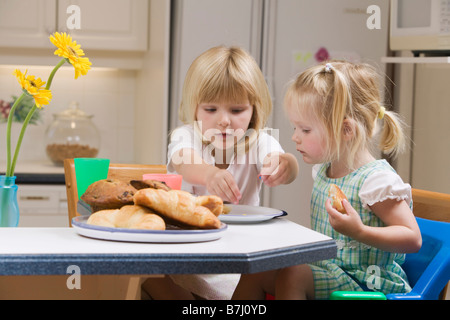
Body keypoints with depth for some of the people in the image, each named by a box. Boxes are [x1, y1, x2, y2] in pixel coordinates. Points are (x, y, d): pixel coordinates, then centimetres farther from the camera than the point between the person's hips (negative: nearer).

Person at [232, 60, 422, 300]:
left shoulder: (377, 180, -19)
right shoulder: (323, 171, 9)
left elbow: (412, 239, -22)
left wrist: (360, 232, -33)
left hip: (363, 283, -9)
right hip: (324, 269, 9)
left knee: (291, 276, -27)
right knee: (255, 270, -2)